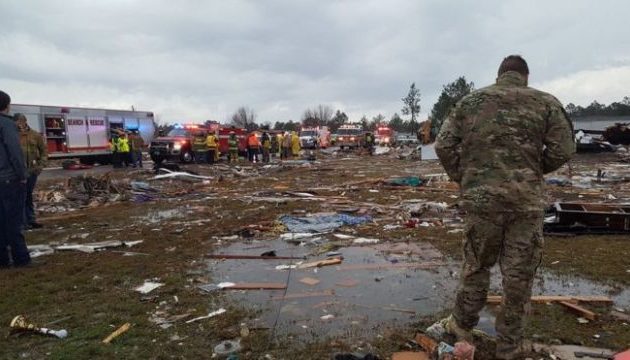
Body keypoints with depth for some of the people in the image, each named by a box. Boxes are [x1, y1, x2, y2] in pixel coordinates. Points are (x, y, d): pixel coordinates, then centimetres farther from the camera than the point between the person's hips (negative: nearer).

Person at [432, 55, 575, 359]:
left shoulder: (470, 101, 8)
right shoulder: (546, 102, 5)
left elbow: (443, 145, 2)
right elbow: (563, 149, -2)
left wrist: (463, 178, 11)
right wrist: (534, 170, 15)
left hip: (481, 197, 1)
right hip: (526, 199, -1)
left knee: (476, 263, 17)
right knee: (519, 272, 9)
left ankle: (462, 324, 29)